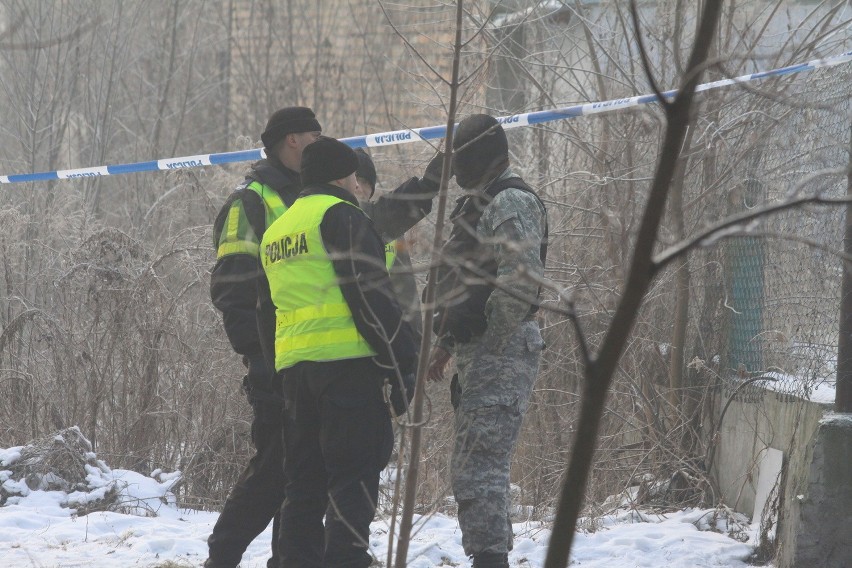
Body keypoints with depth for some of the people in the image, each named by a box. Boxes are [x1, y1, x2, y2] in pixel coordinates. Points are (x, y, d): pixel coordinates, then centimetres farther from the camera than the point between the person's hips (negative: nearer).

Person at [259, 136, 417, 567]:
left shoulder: (276, 231, 23)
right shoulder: (341, 216, -3)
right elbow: (371, 295, -11)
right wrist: (401, 360, -10)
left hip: (291, 365, 8)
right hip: (347, 361, -8)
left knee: (304, 478, 11)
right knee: (354, 474, -9)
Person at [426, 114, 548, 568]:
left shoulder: (511, 203, -11)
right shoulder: (478, 204, 22)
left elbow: (520, 283, -23)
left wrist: (491, 344, -19)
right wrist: (447, 345, 20)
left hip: (499, 356, -11)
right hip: (475, 355, 11)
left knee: (479, 467, -16)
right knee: (471, 467, 16)